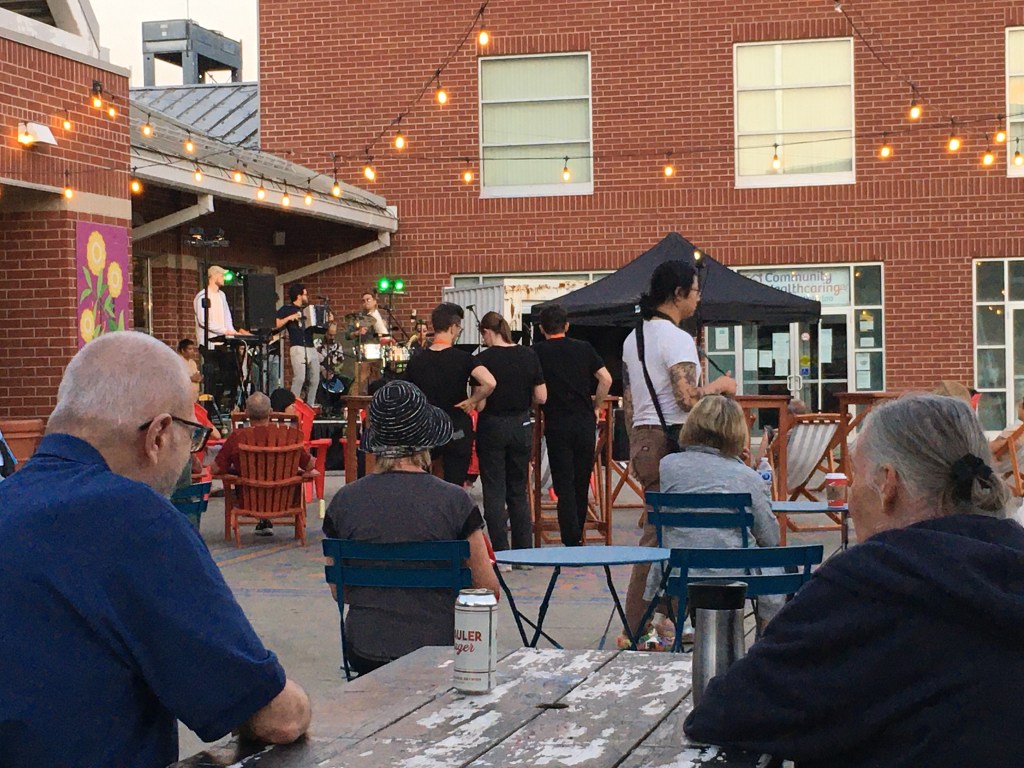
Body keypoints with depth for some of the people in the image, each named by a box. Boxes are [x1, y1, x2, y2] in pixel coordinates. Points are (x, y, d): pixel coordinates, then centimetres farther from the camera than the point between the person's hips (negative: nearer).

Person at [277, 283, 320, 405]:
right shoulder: (287, 309, 3)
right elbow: (275, 325, -7)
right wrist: (289, 318, -14)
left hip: (311, 348, 7)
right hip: (298, 348, -7)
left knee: (315, 379, 4)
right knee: (299, 378, -17)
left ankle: (310, 406, 12)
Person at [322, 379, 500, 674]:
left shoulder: (344, 501, -4)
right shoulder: (454, 500, -11)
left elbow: (338, 591, 7)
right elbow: (489, 590, -4)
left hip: (365, 652, 3)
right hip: (438, 647, -3)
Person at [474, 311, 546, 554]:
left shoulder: (483, 359, -13)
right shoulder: (529, 355, 0)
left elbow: (479, 404, -16)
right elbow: (541, 397, -1)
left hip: (492, 427, -4)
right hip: (522, 426, 4)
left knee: (494, 493, 3)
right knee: (518, 492, 14)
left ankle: (500, 553, 3)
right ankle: (524, 552, 14)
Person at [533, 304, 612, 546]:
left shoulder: (538, 352, 0)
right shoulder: (583, 348, 6)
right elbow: (606, 379, -1)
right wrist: (596, 407, 10)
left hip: (556, 423, -2)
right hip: (585, 421, 2)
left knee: (564, 483, 0)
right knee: (582, 481, 14)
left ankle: (571, 541, -7)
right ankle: (578, 533, 23)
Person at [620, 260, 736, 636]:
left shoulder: (633, 338, 15)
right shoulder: (677, 339, -13)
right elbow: (687, 397, -22)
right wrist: (720, 385, -4)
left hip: (641, 439, 9)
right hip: (672, 440, -9)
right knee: (662, 536, -5)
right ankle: (641, 628, -3)